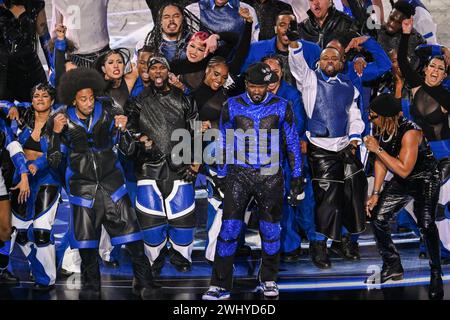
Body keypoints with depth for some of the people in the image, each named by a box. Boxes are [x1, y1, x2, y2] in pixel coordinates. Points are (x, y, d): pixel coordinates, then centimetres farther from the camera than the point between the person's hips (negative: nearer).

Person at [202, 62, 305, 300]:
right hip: (238, 174, 0)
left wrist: (297, 179, 5)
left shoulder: (281, 107, 1)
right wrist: (220, 176, 10)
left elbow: (292, 144, 7)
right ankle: (220, 285, 0)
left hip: (270, 176, 0)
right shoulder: (232, 106, 3)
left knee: (270, 230, 9)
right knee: (229, 228, -6)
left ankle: (268, 280, 27)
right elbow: (224, 143, 10)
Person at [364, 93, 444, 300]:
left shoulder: (409, 133, -30)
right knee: (377, 217, -2)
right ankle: (393, 267, 14)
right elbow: (381, 162, 3)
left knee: (426, 225, -24)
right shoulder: (382, 129, -8)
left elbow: (403, 170, -32)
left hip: (425, 180, -7)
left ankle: (436, 275, -8)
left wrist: (377, 149, -31)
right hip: (401, 182, 7)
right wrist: (376, 193, 1)